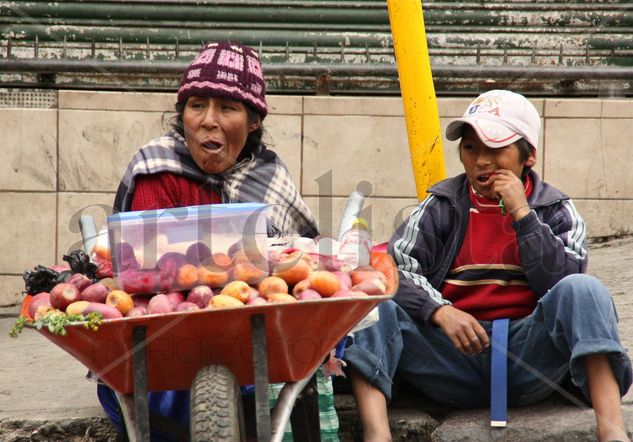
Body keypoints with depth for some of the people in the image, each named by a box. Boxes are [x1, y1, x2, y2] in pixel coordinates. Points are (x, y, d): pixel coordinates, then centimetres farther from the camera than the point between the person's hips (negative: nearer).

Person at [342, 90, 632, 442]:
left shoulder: (555, 211, 12)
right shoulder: (440, 207, 12)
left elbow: (564, 281, -5)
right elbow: (395, 270, -3)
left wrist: (521, 213, -8)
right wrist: (441, 311, -22)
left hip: (527, 352, 0)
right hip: (455, 353, 0)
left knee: (583, 290, -27)